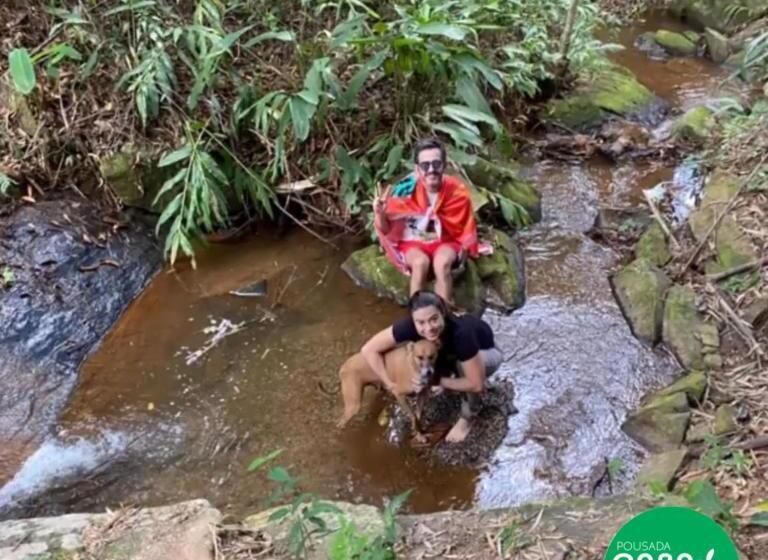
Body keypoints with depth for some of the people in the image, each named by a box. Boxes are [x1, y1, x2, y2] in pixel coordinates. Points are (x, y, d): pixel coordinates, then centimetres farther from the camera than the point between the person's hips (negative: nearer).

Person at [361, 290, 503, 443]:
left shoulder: (460, 333, -44)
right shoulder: (411, 326, -34)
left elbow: (477, 384, -35)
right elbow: (369, 350, -26)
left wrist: (441, 382, -28)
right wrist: (391, 385, -26)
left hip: (486, 351, -5)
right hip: (451, 353, 5)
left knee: (464, 366, -34)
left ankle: (467, 418, -8)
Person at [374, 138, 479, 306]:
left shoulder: (457, 192, -15)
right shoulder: (406, 190, -19)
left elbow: (465, 230, 2)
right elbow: (386, 230, -13)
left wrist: (461, 252, -10)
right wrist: (379, 213, -31)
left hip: (445, 242, 1)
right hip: (412, 243, 0)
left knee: (442, 262, -31)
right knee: (421, 262, -32)